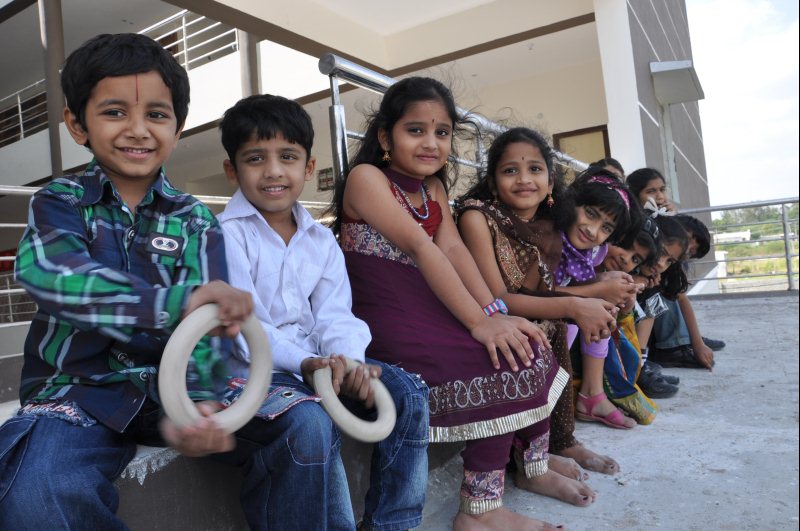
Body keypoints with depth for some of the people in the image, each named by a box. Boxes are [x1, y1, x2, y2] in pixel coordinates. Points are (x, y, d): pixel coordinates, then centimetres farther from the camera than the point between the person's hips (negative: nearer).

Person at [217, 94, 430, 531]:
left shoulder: (321, 239, 10)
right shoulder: (225, 235, -7)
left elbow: (334, 316, 0)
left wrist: (350, 361, -22)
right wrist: (304, 363, -31)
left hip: (317, 357, 6)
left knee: (408, 392, -9)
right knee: (313, 418, -35)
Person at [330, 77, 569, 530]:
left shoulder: (434, 188, 15)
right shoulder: (367, 178, -9)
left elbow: (454, 250, 0)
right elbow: (421, 249, -20)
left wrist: (494, 313, -14)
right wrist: (479, 321, -25)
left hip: (431, 306, 8)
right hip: (386, 316, -8)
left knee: (529, 347, -2)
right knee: (505, 362, -18)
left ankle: (535, 464, 18)